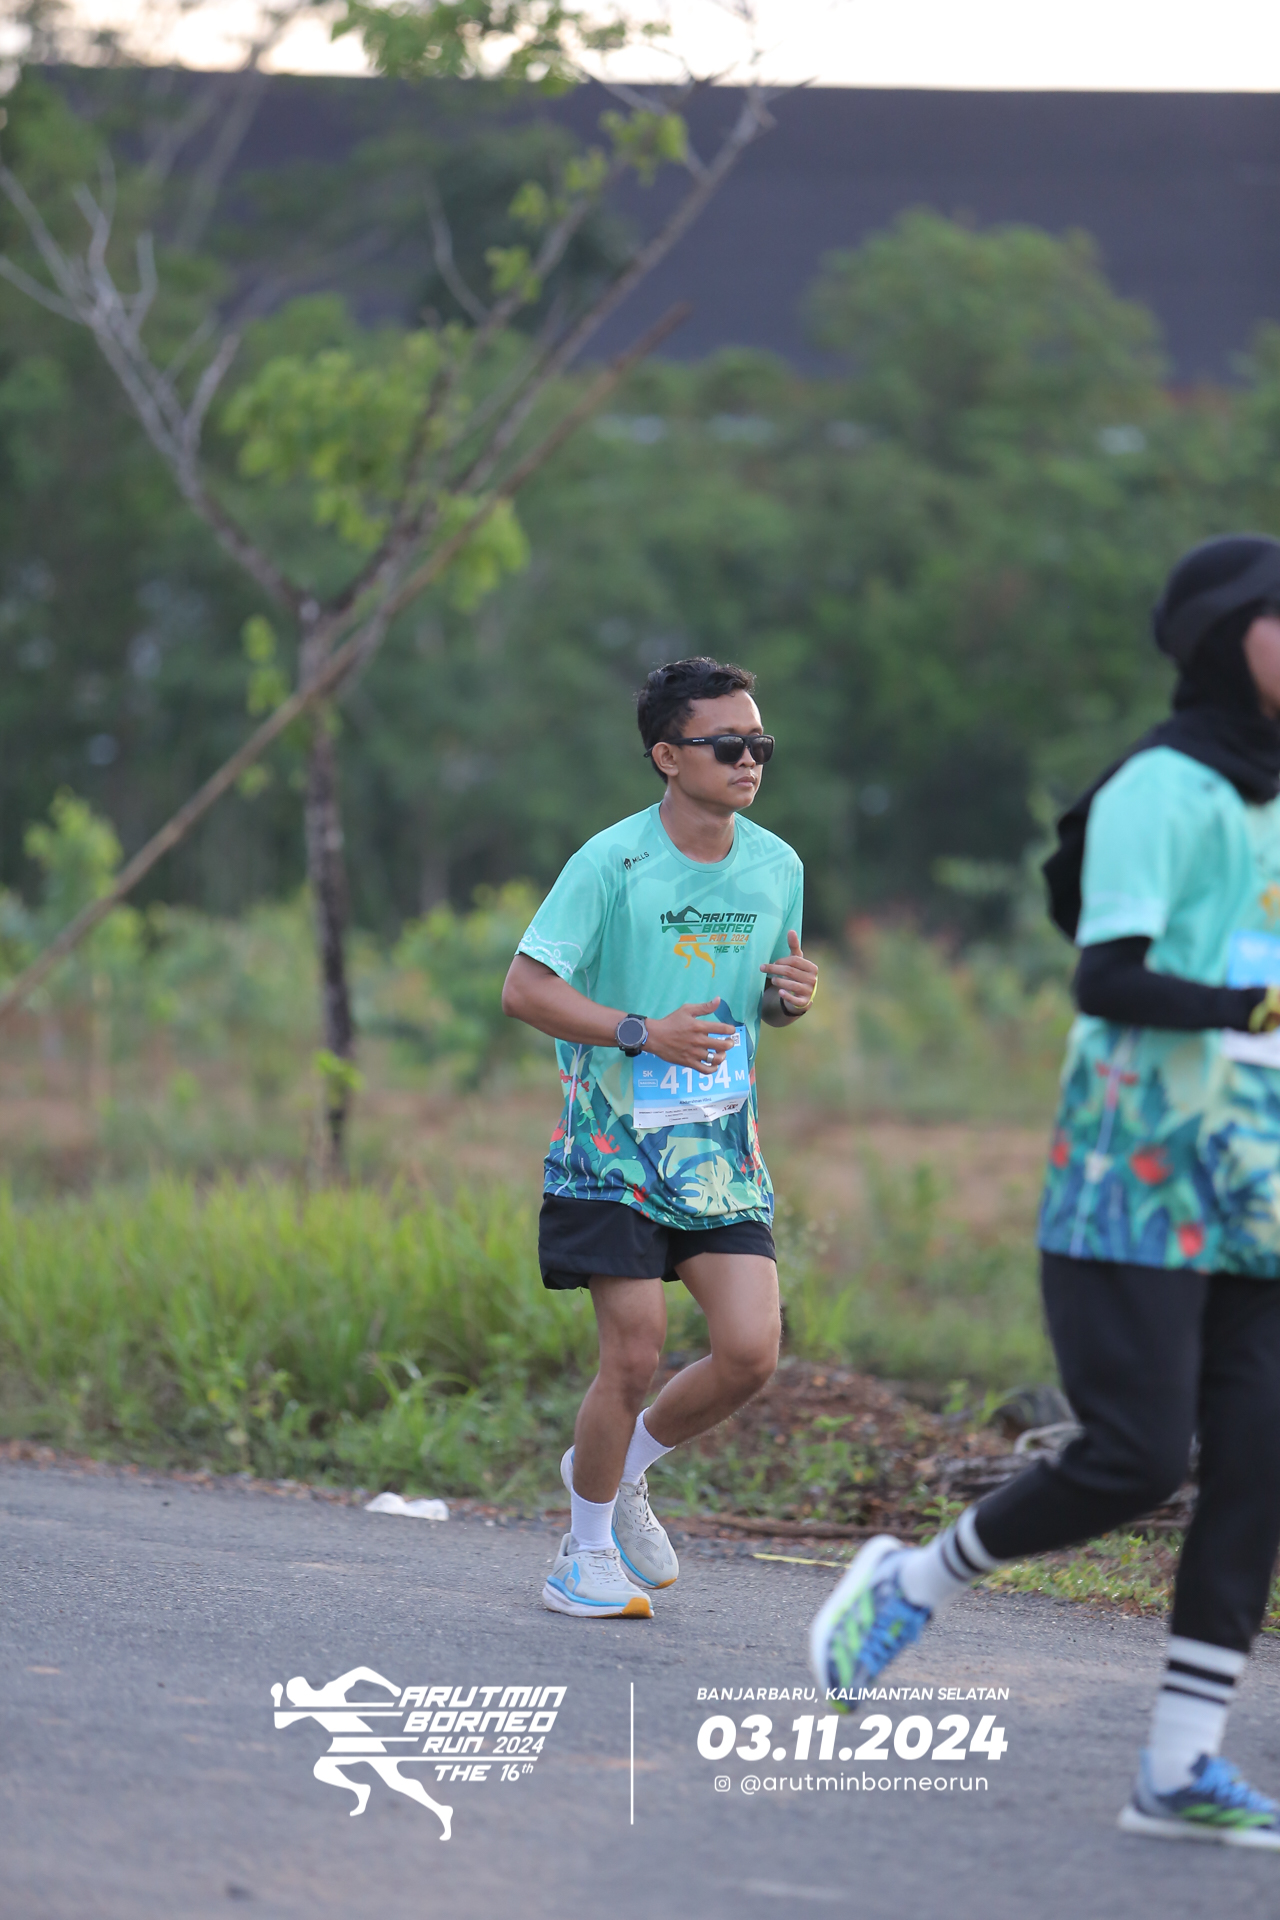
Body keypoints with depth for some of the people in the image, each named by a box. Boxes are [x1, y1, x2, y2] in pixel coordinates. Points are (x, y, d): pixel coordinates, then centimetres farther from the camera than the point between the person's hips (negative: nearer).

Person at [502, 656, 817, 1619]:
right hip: (615, 1144, -5)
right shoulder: (611, 863, -12)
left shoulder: (776, 867, 5)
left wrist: (790, 996, -6)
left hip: (721, 1151, 5)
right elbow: (525, 989, -13)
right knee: (635, 1354, -8)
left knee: (751, 1352, -6)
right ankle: (586, 1553, 13)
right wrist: (642, 1032, -23)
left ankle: (622, 1470, 21)